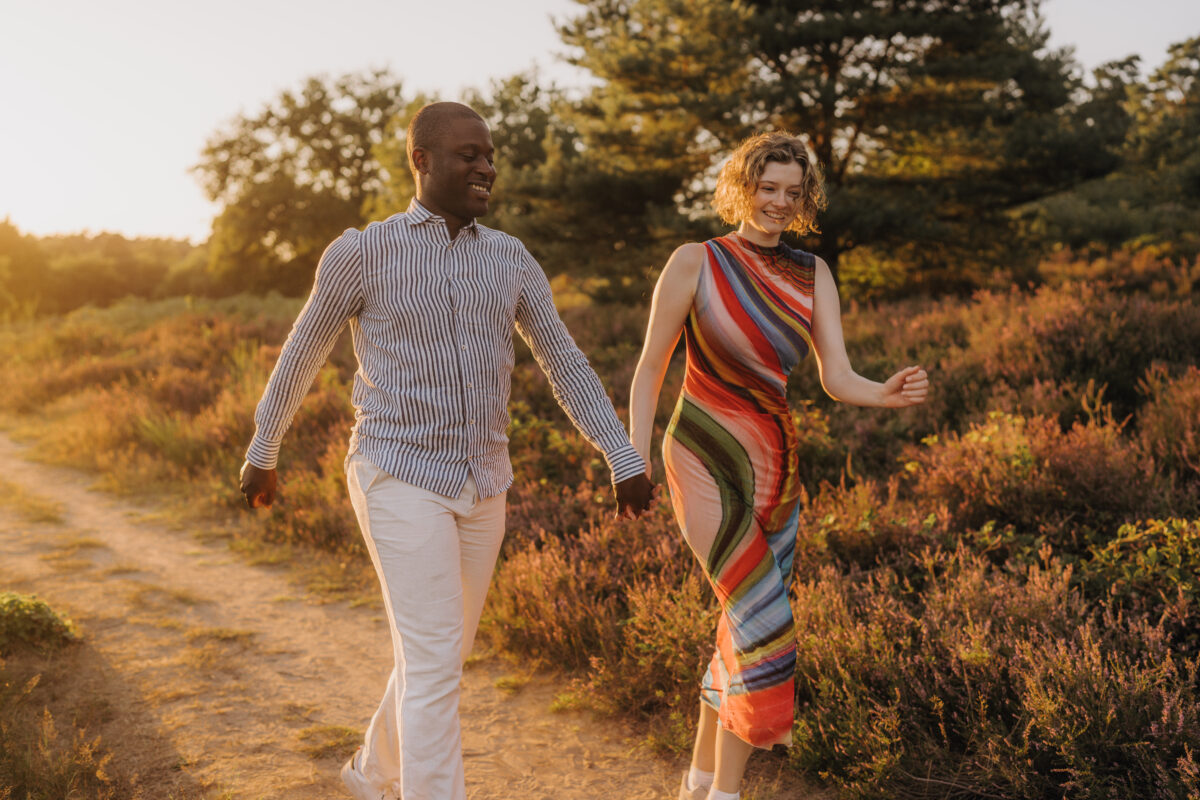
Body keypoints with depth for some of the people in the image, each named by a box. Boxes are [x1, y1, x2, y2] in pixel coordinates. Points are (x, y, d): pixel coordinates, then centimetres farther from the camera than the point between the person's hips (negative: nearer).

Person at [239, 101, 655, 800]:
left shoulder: (511, 260, 7)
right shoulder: (361, 253, -5)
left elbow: (566, 364, 6)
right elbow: (301, 356, 6)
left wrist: (626, 460, -2)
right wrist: (262, 455, 16)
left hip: (482, 486, 6)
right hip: (399, 481, -6)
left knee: (445, 652, 18)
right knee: (434, 663, -13)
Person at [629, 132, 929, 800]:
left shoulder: (812, 274, 8)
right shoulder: (696, 262, -4)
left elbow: (837, 378, -1)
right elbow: (651, 367, -1)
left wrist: (889, 394, -22)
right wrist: (635, 460, -8)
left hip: (776, 464, 5)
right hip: (709, 461, -5)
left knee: (744, 627, 10)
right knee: (766, 626, -13)